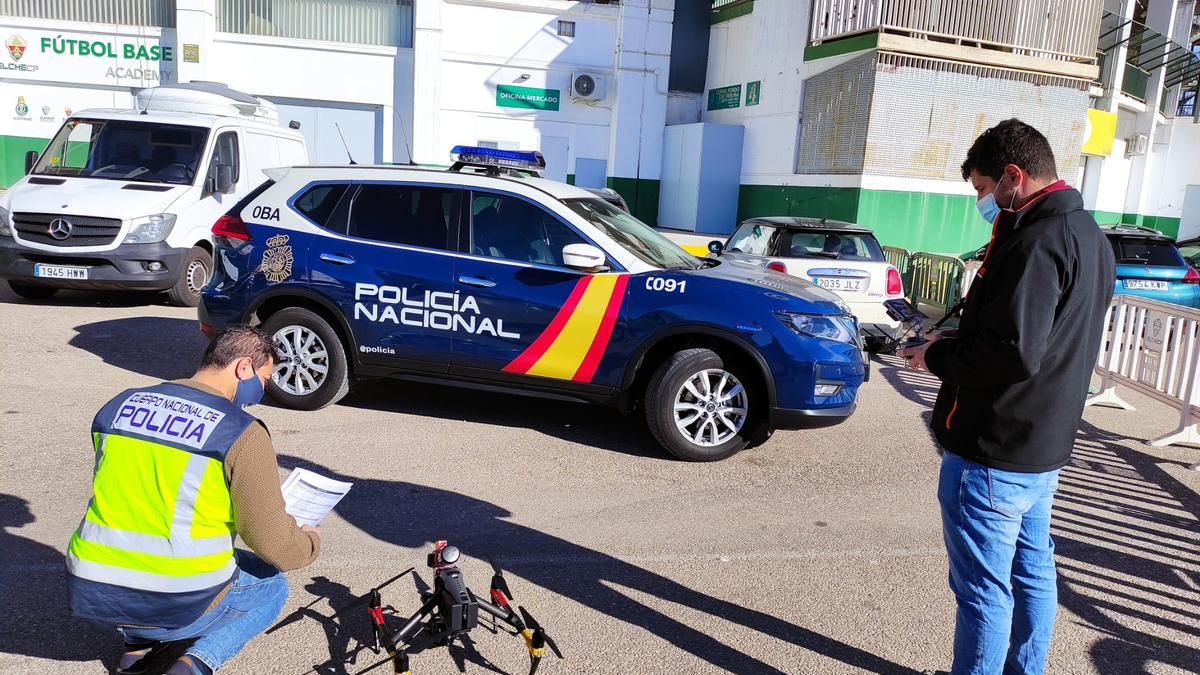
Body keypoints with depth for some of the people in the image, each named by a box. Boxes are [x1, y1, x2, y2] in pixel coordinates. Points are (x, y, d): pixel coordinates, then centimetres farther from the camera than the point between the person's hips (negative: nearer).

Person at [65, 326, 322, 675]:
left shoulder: (116, 406, 4)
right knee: (272, 585, 23)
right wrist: (310, 542, 11)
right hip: (177, 605, -6)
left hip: (88, 594, 6)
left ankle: (137, 642, 19)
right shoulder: (243, 433, -14)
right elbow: (274, 544, -11)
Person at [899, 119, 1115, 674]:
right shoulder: (1089, 235, 12)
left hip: (994, 455, -11)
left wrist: (937, 357, -13)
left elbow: (1012, 352, -30)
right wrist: (957, 344, 10)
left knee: (983, 587, 1)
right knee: (1031, 571, 21)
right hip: (1046, 447, 11)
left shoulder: (1037, 241, -21)